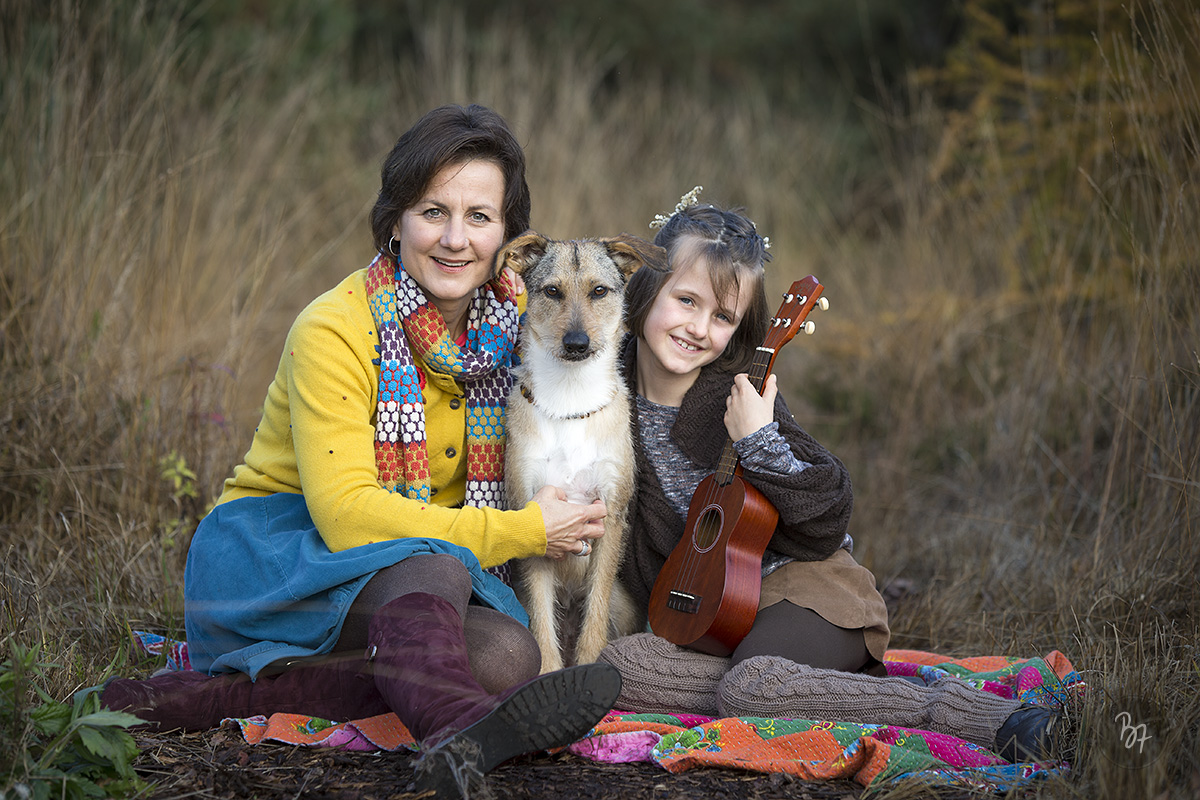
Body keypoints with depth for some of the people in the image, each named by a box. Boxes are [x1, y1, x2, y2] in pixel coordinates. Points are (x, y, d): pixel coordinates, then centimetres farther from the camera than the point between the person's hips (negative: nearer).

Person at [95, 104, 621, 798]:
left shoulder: (513, 318, 1)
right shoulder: (335, 331, -17)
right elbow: (346, 512, -25)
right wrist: (522, 532, -23)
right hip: (272, 555, -5)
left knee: (509, 657, -27)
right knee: (435, 566, -35)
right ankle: (458, 729, -65)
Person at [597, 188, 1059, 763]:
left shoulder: (740, 397, -13)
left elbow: (827, 527, -15)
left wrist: (760, 444, -25)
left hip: (800, 586, -6)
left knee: (749, 687, -34)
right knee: (609, 668, -21)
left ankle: (990, 717, -31)